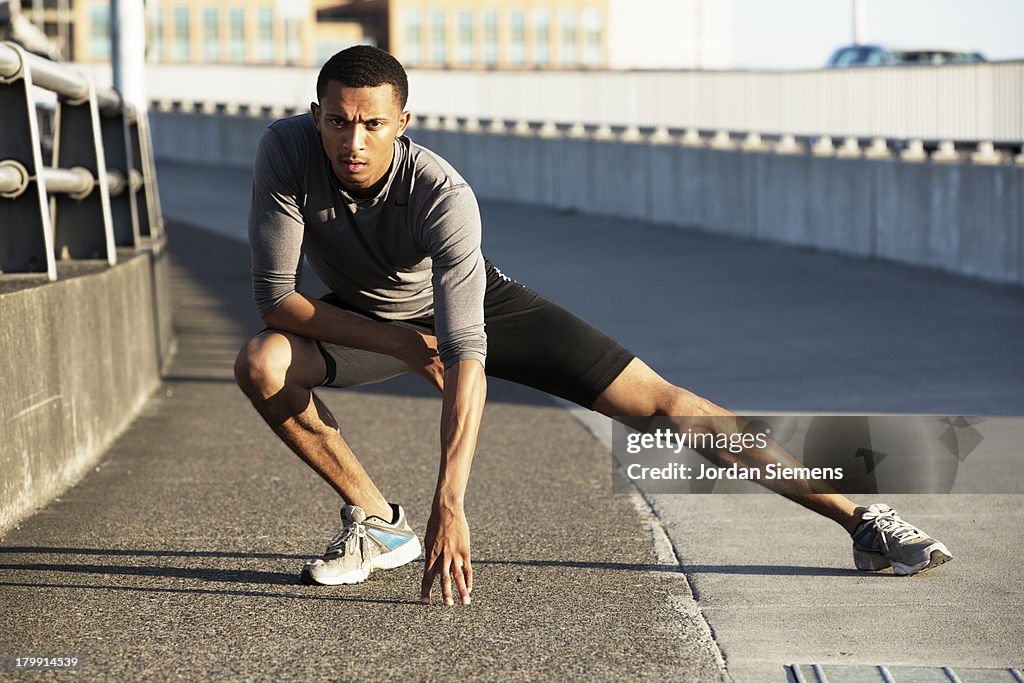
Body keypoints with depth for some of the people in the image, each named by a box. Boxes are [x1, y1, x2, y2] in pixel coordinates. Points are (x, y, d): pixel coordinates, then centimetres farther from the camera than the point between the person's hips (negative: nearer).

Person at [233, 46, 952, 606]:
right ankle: (377, 522, -4)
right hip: (367, 320, 3)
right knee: (261, 365, -26)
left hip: (476, 302, -3)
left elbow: (466, 354, -44)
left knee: (656, 400, -12)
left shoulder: (442, 194, -38)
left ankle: (861, 520, -7)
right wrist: (405, 346, -29)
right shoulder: (286, 151, -30)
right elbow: (276, 295, -24)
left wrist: (449, 504, -52)